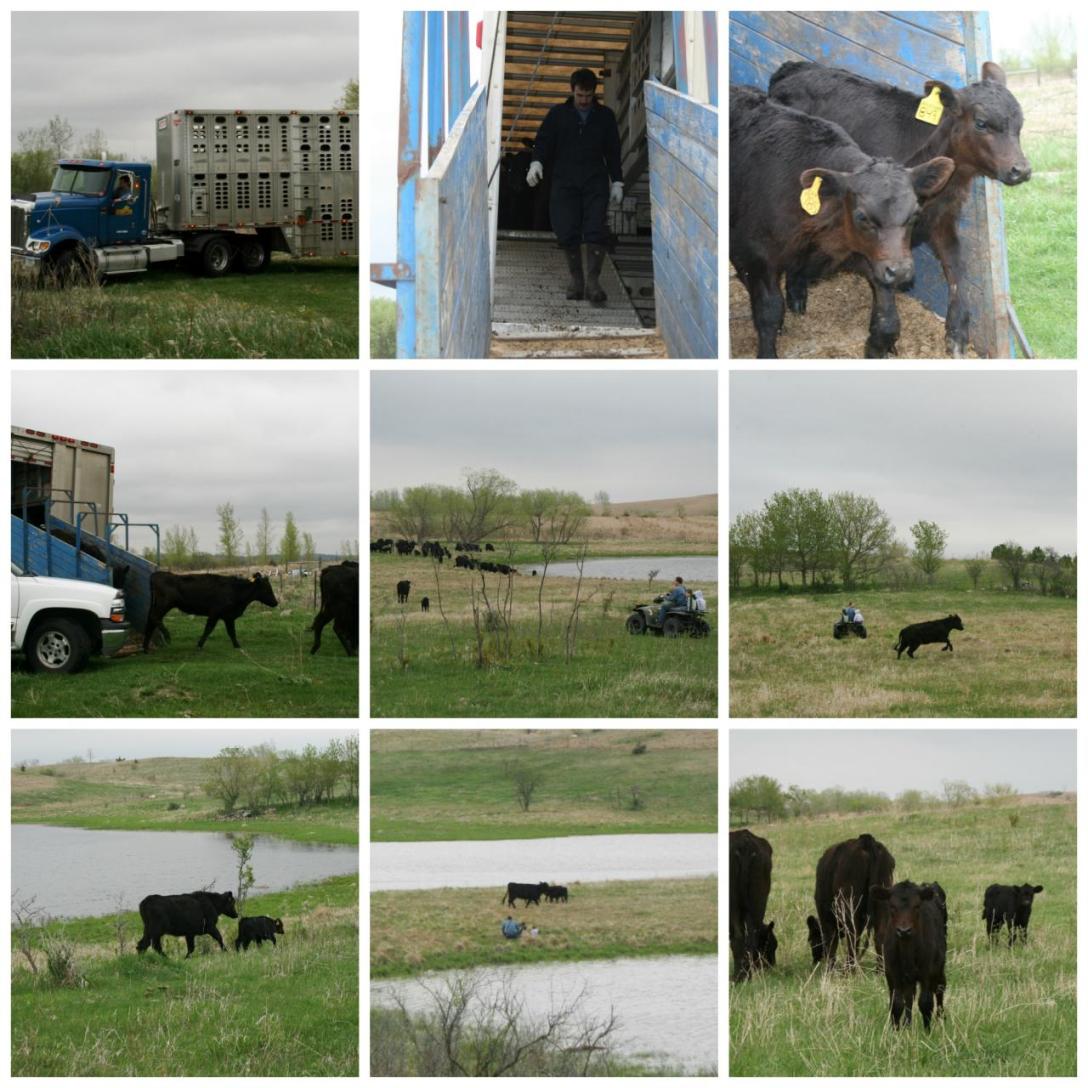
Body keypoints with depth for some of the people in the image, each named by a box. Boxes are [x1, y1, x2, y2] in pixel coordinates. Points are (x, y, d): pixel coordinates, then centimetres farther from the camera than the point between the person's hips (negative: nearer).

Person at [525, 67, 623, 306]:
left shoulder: (605, 116, 11)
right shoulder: (558, 114, 9)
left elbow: (613, 151, 16)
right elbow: (543, 141, 7)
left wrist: (617, 181, 11)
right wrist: (537, 162, -12)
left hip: (595, 181, 0)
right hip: (564, 181, 0)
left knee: (596, 231, -14)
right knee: (567, 233, -6)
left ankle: (593, 281, -13)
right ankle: (576, 278, 10)